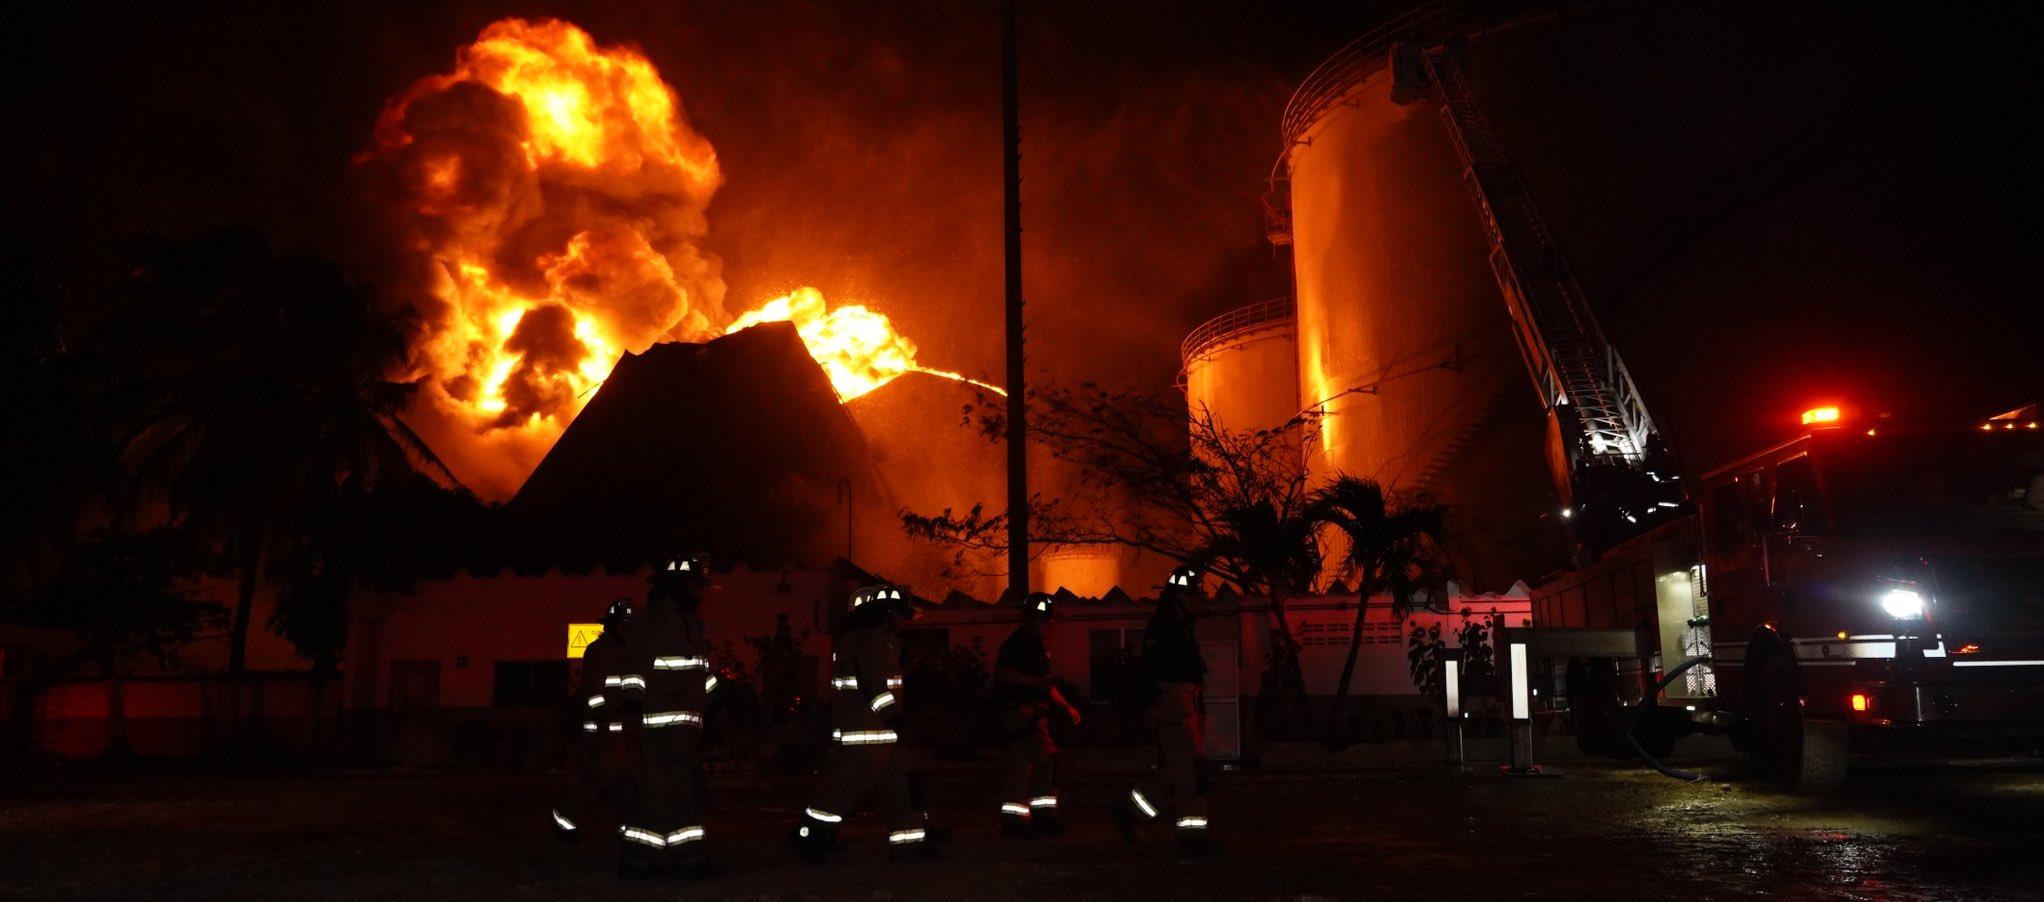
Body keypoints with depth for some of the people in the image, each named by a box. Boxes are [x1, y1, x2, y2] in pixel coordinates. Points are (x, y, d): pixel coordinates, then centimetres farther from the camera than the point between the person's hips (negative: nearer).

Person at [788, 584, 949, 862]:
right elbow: (875, 683, -25)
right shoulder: (870, 639, -14)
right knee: (845, 786, -6)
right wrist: (894, 714, -24)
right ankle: (807, 835, 1)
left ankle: (910, 841, 14)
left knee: (896, 782, 10)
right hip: (864, 733, -11)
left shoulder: (879, 639, 21)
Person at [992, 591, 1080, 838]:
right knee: (1045, 756, -17)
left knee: (1021, 767, 9)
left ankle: (1012, 822, 13)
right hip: (1019, 708, -9)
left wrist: (1066, 708, 23)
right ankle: (1043, 816, -16)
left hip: (1034, 711, 9)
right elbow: (1002, 673, -19)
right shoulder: (1016, 642, -7)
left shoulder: (1038, 645, 23)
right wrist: (1036, 682, -22)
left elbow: (1046, 684, 29)